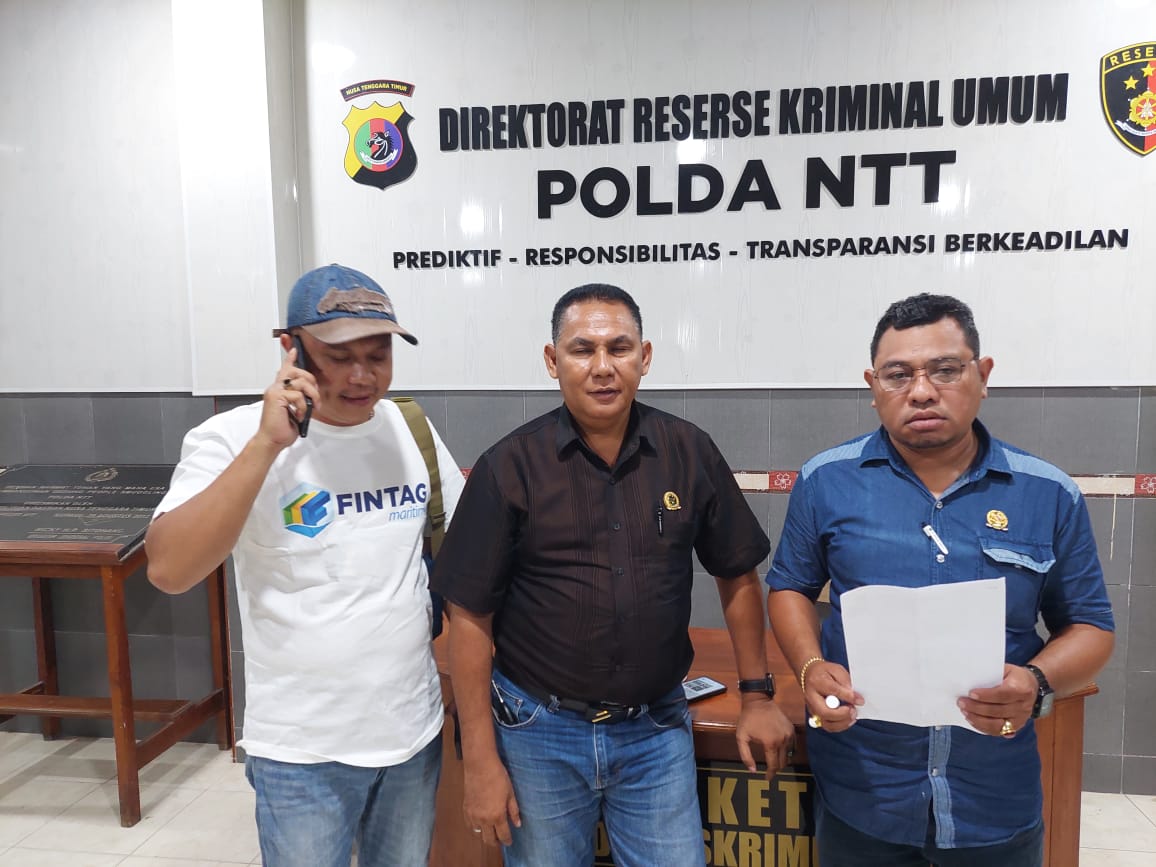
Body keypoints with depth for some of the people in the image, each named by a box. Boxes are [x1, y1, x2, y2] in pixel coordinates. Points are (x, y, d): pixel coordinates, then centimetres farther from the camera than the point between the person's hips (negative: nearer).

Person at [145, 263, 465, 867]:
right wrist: (266, 444, -29)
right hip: (303, 750, -4)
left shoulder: (412, 429, -1)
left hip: (414, 731, 4)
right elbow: (168, 570, -24)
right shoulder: (233, 438, -13)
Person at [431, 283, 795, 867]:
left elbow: (737, 576, 7)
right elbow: (470, 616, -8)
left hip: (658, 730, 2)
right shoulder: (509, 467, -11)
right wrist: (480, 761, -8)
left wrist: (757, 695, 7)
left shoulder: (690, 453, -4)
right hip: (539, 729, -1)